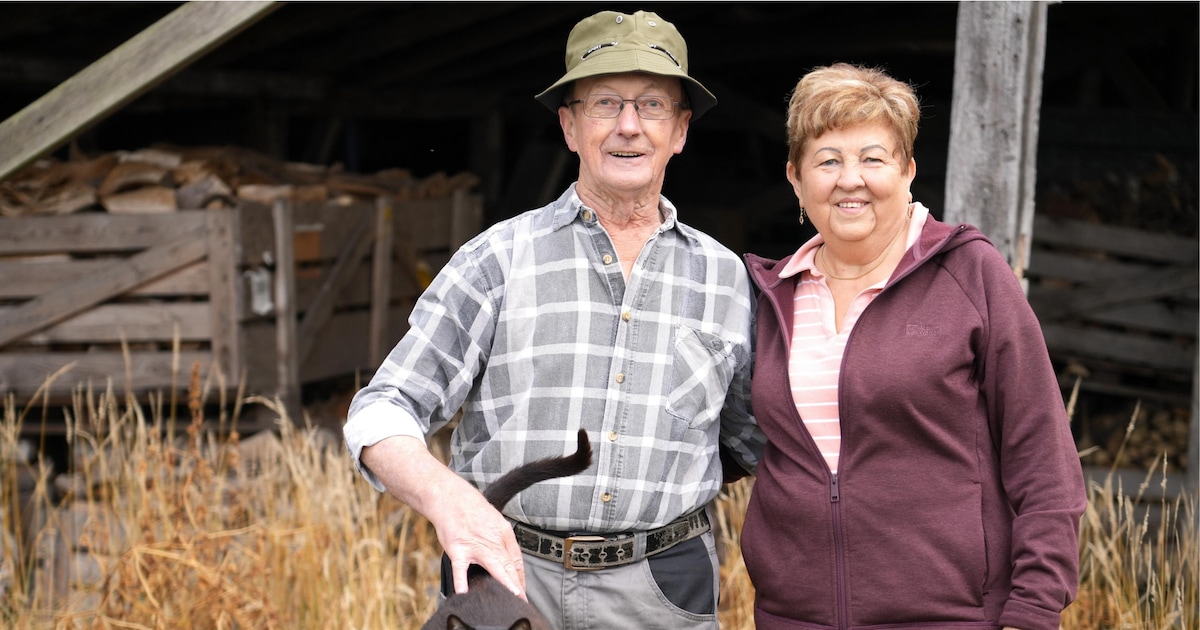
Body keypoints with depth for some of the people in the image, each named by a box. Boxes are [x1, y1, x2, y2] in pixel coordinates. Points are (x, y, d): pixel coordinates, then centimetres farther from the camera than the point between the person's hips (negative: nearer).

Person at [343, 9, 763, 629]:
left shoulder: (723, 276, 8)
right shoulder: (498, 259, -1)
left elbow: (749, 441, 22)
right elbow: (382, 415, -8)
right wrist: (446, 496, -26)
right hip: (505, 574, -2)